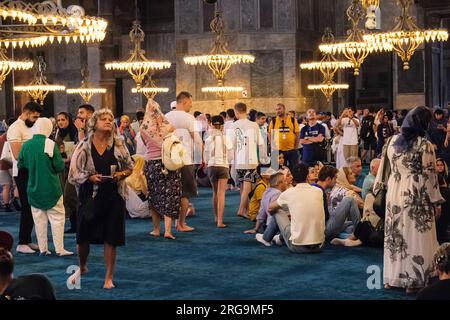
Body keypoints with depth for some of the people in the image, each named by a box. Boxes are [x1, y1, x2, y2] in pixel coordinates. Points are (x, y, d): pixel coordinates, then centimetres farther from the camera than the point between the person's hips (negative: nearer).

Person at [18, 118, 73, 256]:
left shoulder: (26, 145, -4)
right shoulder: (50, 144, -14)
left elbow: (20, 165, 6)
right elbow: (60, 167, -13)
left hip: (33, 189, 4)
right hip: (51, 188, -4)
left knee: (39, 219, 11)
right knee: (57, 218, 4)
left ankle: (43, 249, 13)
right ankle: (59, 249, 2)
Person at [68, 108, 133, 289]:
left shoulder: (118, 145, 1)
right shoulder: (84, 147, -4)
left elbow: (130, 167, 12)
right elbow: (73, 174, -4)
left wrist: (121, 174, -9)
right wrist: (90, 177, -20)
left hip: (113, 197, 1)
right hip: (90, 197, -1)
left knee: (111, 239, 2)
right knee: (83, 237, 7)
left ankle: (109, 277, 16)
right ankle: (82, 268, 36)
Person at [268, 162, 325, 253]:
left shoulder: (289, 193, -4)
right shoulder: (318, 192, 4)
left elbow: (270, 208, 16)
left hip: (297, 246, -3)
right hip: (319, 246, 3)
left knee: (278, 211, 16)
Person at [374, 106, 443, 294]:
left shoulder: (392, 141, 3)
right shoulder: (424, 145, -13)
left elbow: (385, 167, 8)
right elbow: (429, 175, -11)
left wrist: (379, 189, 18)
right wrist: (436, 202, -4)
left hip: (394, 194, 5)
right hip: (417, 197, -5)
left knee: (395, 235, 14)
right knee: (415, 237, 3)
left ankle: (392, 278, 20)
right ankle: (413, 281, 6)